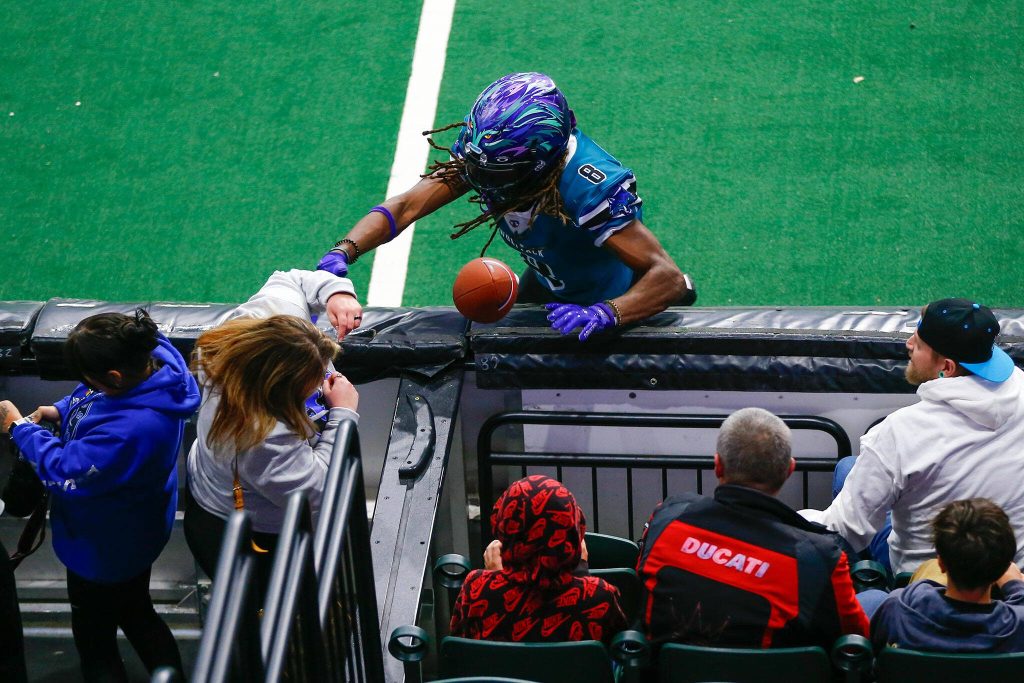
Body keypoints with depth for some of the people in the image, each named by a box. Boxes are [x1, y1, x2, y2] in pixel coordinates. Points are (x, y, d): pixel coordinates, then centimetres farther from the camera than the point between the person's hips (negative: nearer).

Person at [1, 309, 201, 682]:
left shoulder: (132, 429, -45)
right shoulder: (153, 356, -19)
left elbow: (65, 472, -32)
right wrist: (62, 410, -7)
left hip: (104, 548, -9)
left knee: (94, 639, 17)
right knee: (136, 613, 31)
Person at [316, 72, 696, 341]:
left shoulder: (587, 187, -44)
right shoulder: (487, 153, -26)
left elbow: (667, 276, -46)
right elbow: (405, 207, -27)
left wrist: (604, 314, -64)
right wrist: (343, 252, -44)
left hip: (614, 296, -6)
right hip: (547, 280, 6)